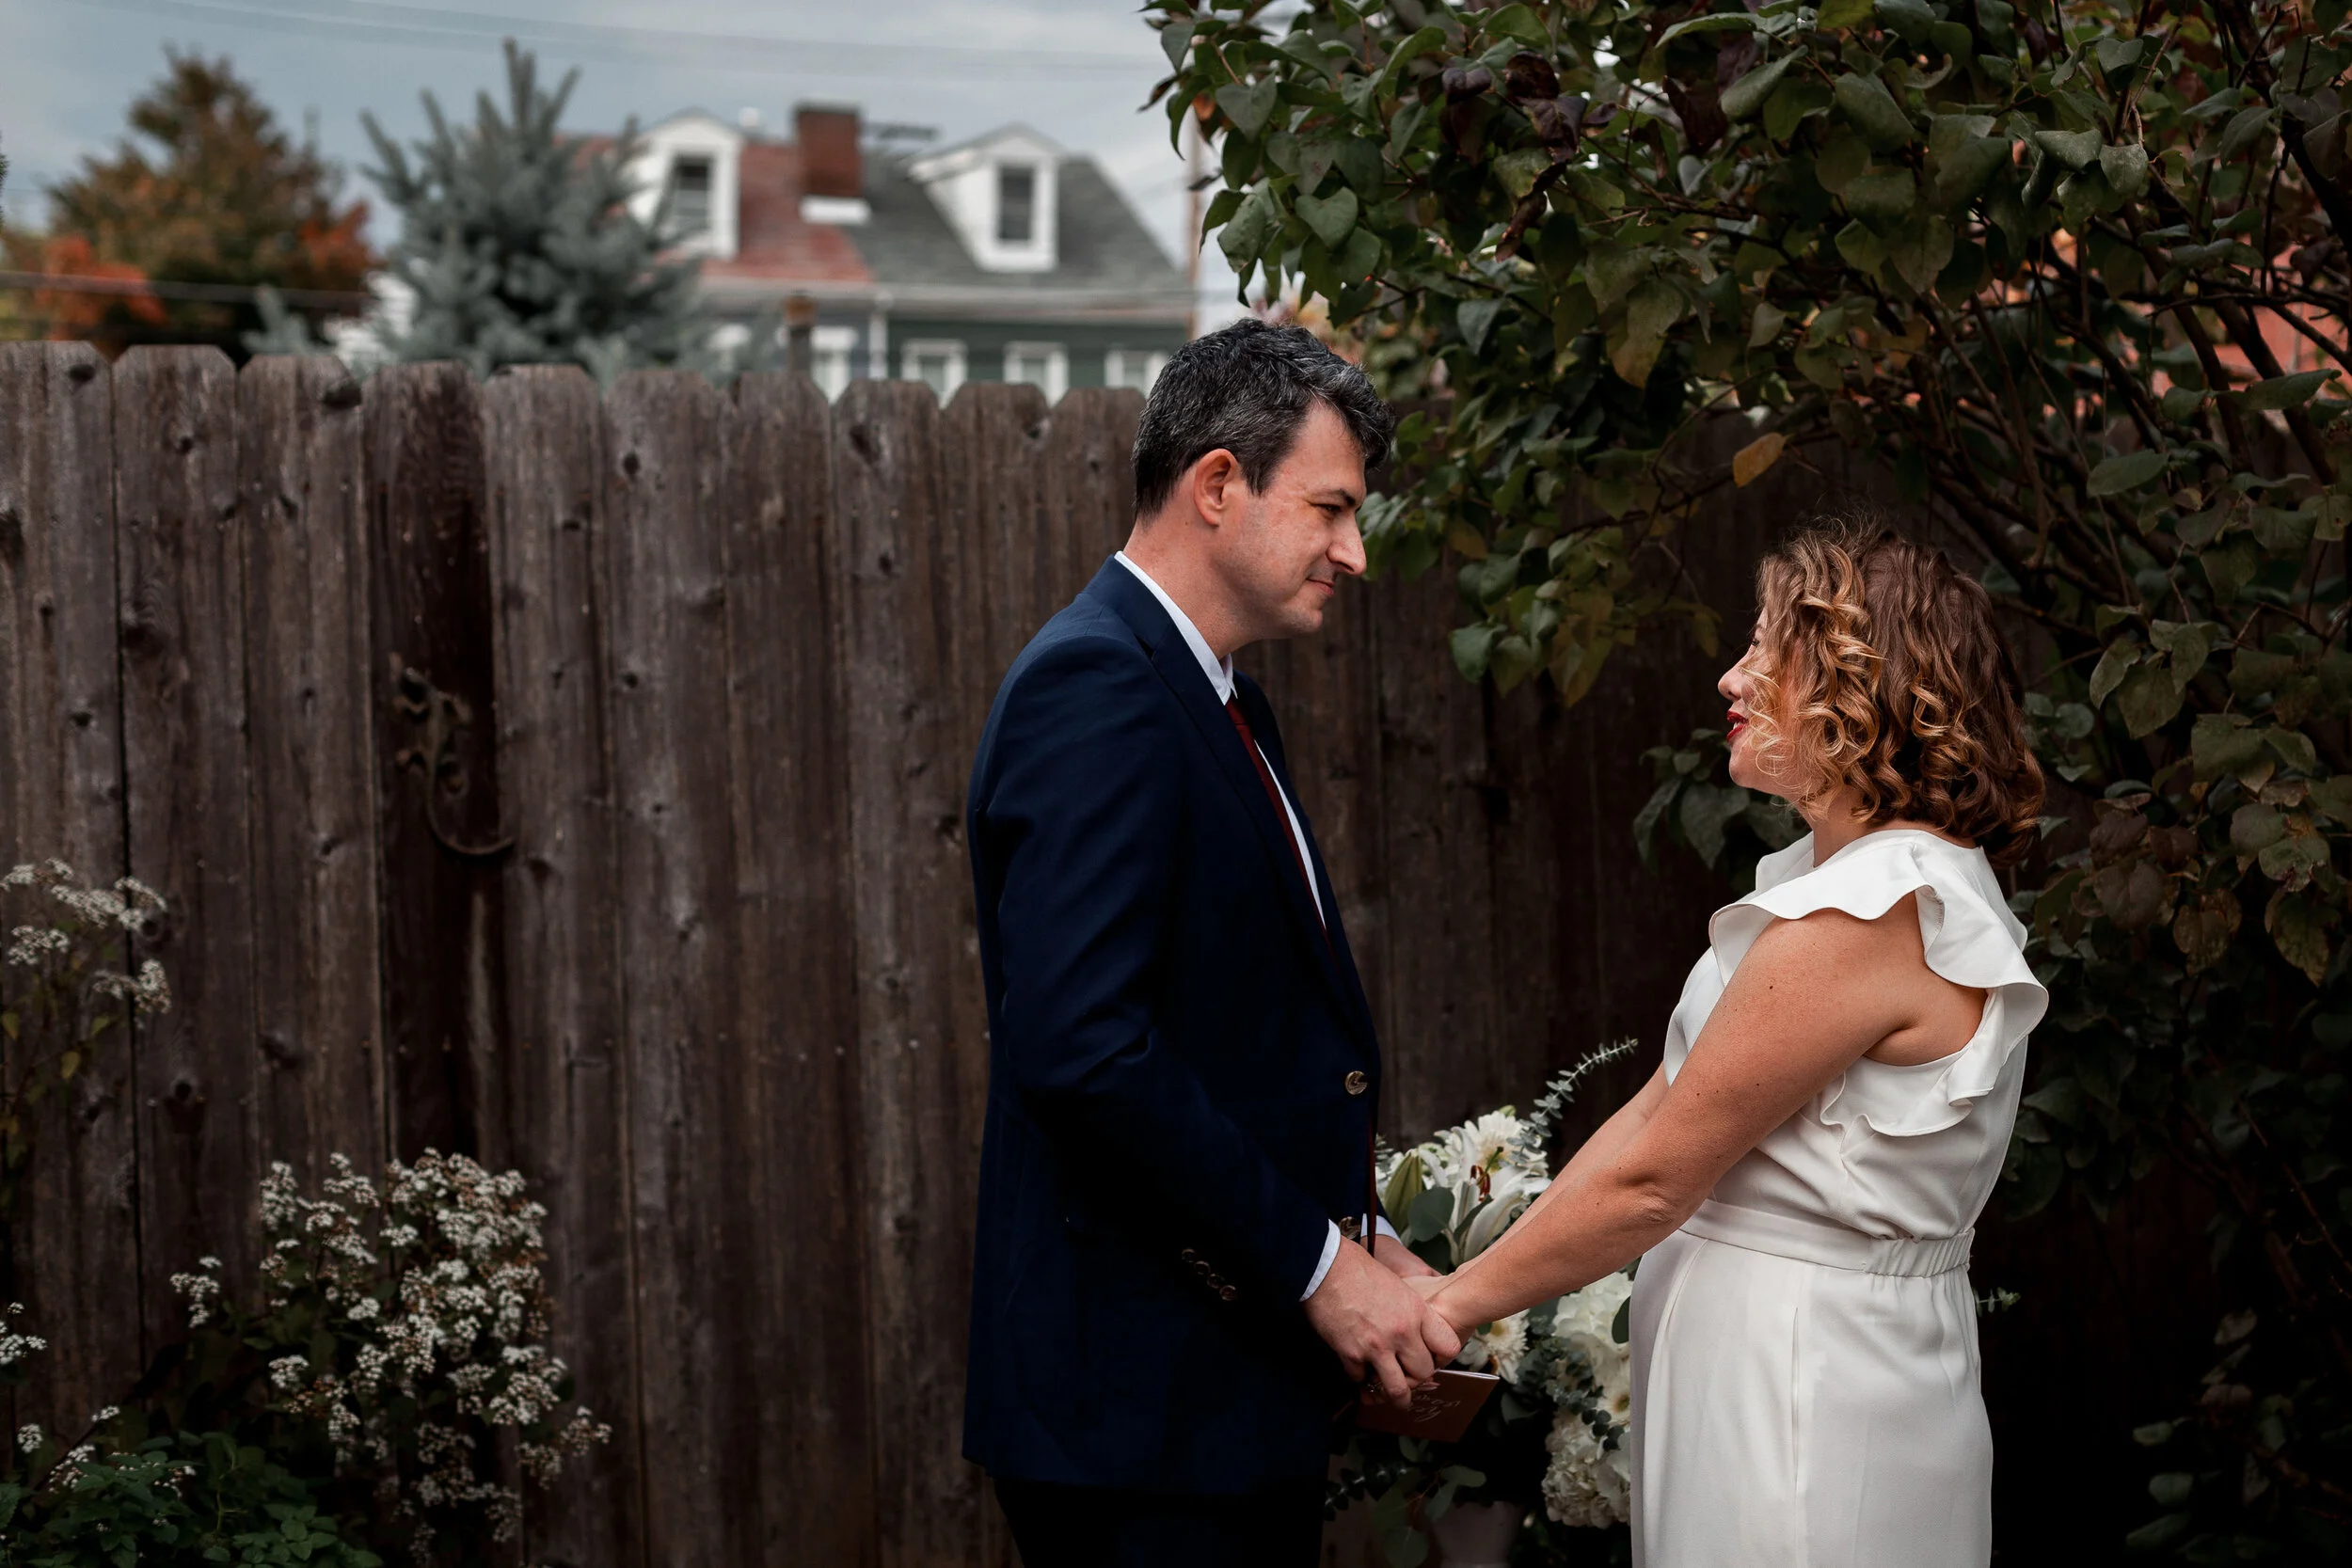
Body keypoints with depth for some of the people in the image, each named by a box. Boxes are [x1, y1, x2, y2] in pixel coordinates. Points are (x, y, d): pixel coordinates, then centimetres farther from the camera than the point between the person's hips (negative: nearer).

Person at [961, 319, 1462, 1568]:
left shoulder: (1214, 701, 17)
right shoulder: (1096, 690, -15)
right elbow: (1082, 1045, -25)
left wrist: (1355, 1236, 7)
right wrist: (1315, 1264, -19)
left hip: (1239, 1373, 10)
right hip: (1139, 1398, -10)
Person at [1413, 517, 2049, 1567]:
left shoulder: (1866, 916, -21)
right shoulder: (1837, 876, 10)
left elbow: (1651, 1181, -17)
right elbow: (1658, 1104, 9)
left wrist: (1456, 1305, -7)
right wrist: (1471, 1277, 5)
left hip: (1804, 1388, -9)